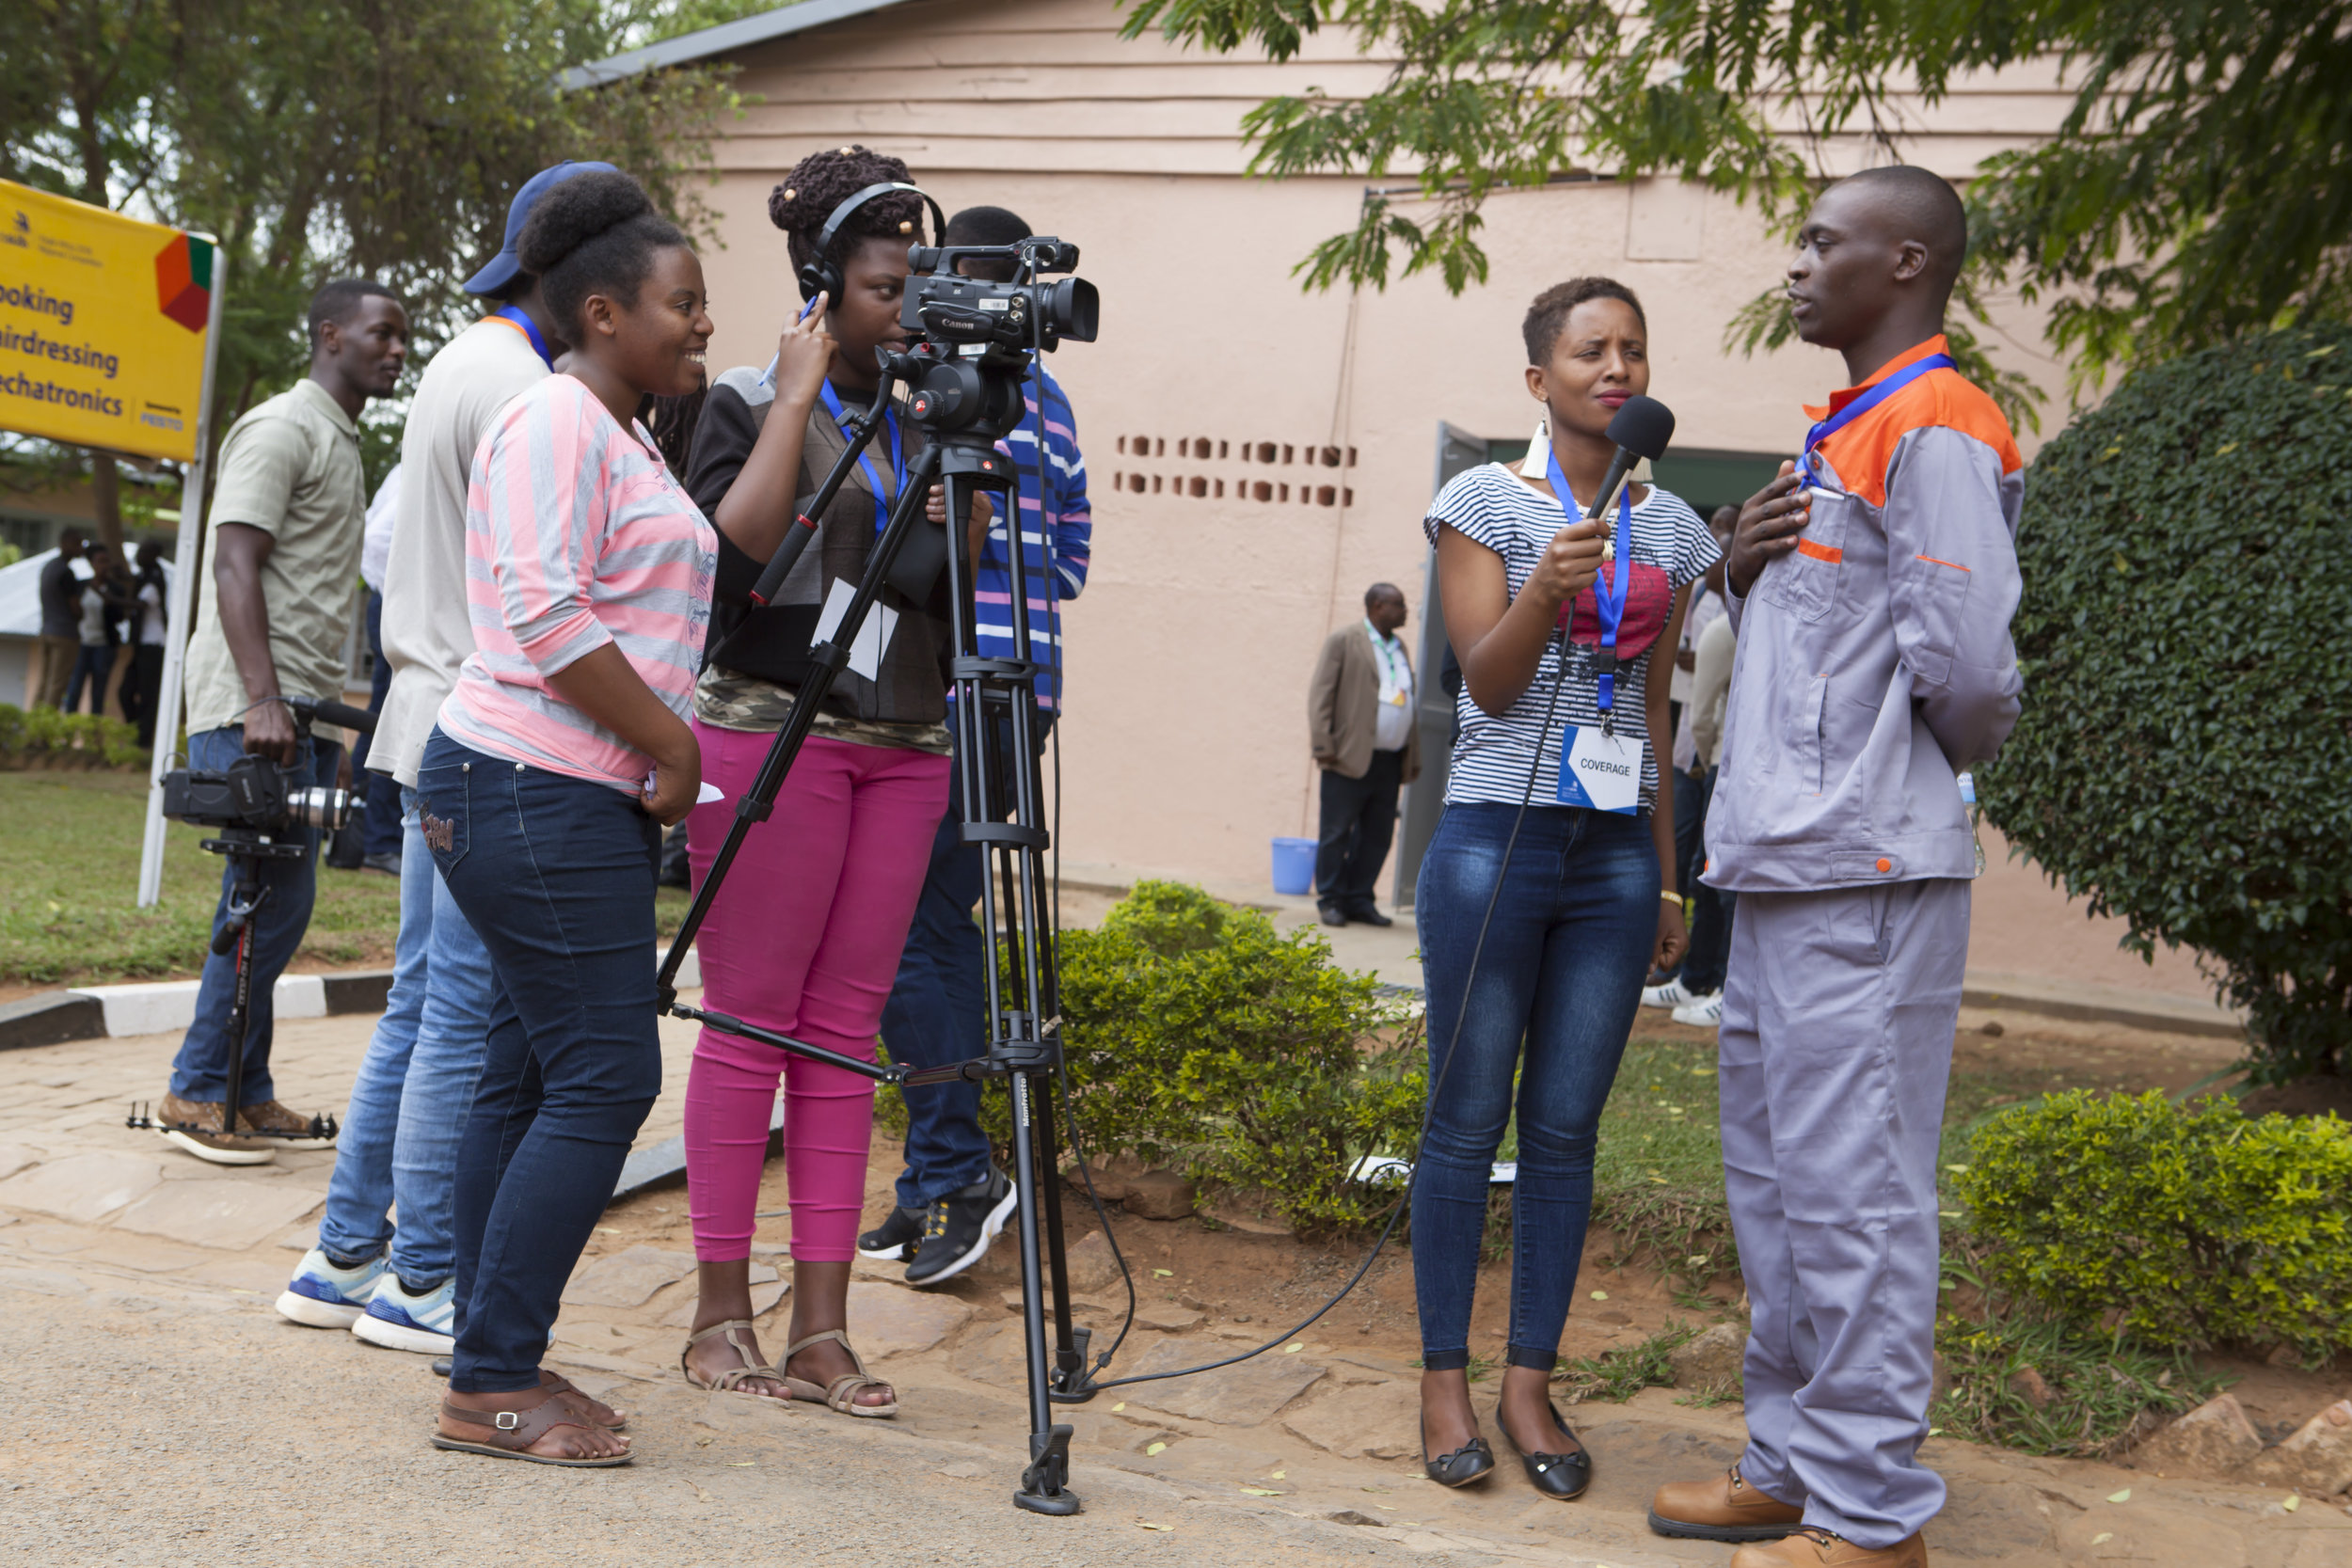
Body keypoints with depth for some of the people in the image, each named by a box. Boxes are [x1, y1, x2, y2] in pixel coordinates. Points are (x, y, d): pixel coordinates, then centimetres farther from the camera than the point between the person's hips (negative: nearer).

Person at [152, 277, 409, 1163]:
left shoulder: (341, 441, 22)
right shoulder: (282, 428, -8)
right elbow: (234, 565, -17)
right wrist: (261, 699, -26)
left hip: (304, 707, 9)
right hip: (253, 708, -9)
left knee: (279, 901, 9)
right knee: (269, 898, -9)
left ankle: (245, 1091, 16)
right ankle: (200, 1093, 0)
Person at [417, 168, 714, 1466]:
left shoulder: (620, 436, 20)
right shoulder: (554, 421, -11)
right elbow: (542, 620, -20)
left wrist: (662, 757, 16)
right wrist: (673, 746, -15)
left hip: (583, 798, 10)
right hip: (534, 790, -10)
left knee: (529, 1072, 10)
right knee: (604, 1077, -10)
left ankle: (496, 1370, 17)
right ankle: (490, 1390, -3)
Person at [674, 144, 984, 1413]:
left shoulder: (917, 417, 15)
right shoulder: (748, 403, 0)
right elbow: (735, 552, -17)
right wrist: (796, 399, -9)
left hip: (899, 744, 5)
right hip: (772, 728, -5)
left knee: (846, 1030, 4)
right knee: (751, 1021, -2)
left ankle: (822, 1327, 8)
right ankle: (721, 1315, 8)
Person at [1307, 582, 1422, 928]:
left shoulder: (1400, 648, 19)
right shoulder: (1343, 641, -1)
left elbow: (1408, 703, 18)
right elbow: (1320, 693, -5)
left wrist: (1414, 758, 12)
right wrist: (1323, 747, -12)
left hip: (1390, 762, 6)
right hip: (1350, 757, -6)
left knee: (1377, 836, 6)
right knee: (1336, 833, -1)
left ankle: (1359, 900, 14)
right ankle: (1330, 901, 8)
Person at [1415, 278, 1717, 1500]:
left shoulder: (1671, 528, 12)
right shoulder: (1484, 504, 0)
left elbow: (1654, 711, 16)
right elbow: (1488, 680, -8)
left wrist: (1666, 878, 15)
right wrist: (1547, 589, -26)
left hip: (1615, 856, 4)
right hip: (1494, 843, -3)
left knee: (1565, 1127, 5)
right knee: (1468, 1119, 0)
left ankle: (1530, 1385, 13)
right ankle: (1444, 1379, 10)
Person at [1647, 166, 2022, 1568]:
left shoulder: (1935, 430, -10)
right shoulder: (1839, 430, 20)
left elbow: (1965, 663, -18)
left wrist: (1940, 768, 1)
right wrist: (1743, 574, 4)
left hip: (1866, 876, -10)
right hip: (1783, 868, 10)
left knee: (1851, 1191, -6)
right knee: (1774, 1181, 15)